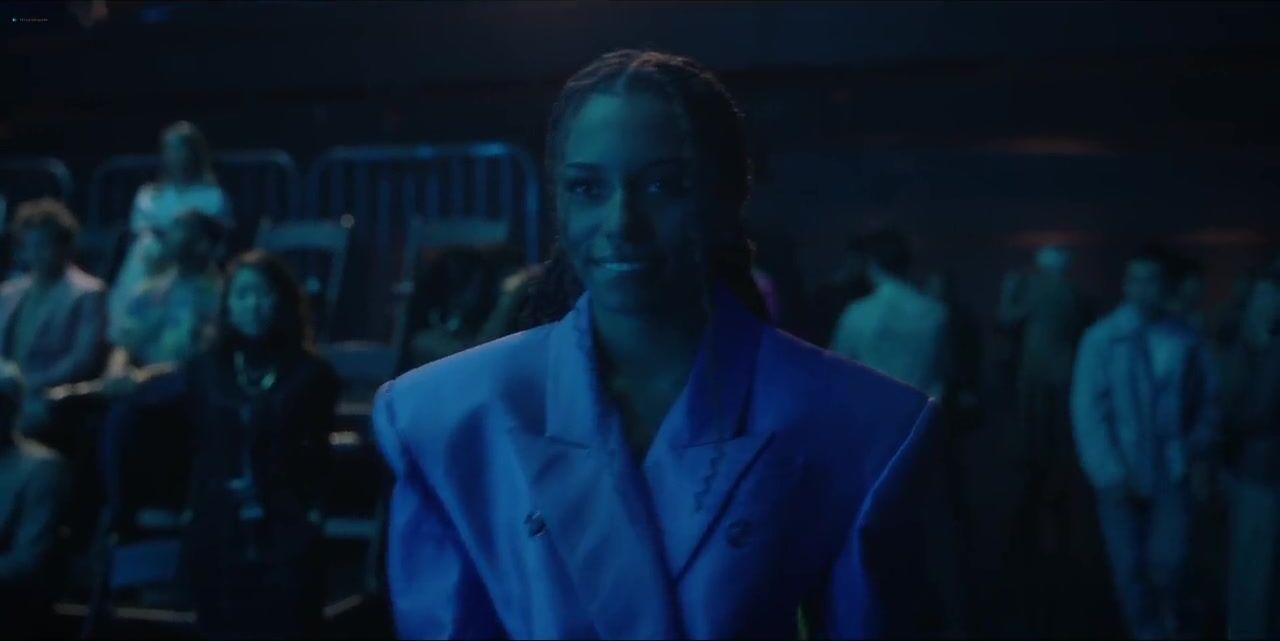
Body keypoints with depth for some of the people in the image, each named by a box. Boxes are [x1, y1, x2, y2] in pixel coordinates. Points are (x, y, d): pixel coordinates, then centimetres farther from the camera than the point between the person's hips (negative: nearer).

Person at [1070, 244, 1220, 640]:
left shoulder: (1186, 340, -4)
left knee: (1168, 562, -2)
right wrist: (1109, 473, -14)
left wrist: (1201, 441, -4)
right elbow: (1086, 412, -10)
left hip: (1170, 471, 1)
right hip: (1121, 474, -1)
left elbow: (1207, 399, 10)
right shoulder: (1101, 339, -10)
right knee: (1129, 567, 8)